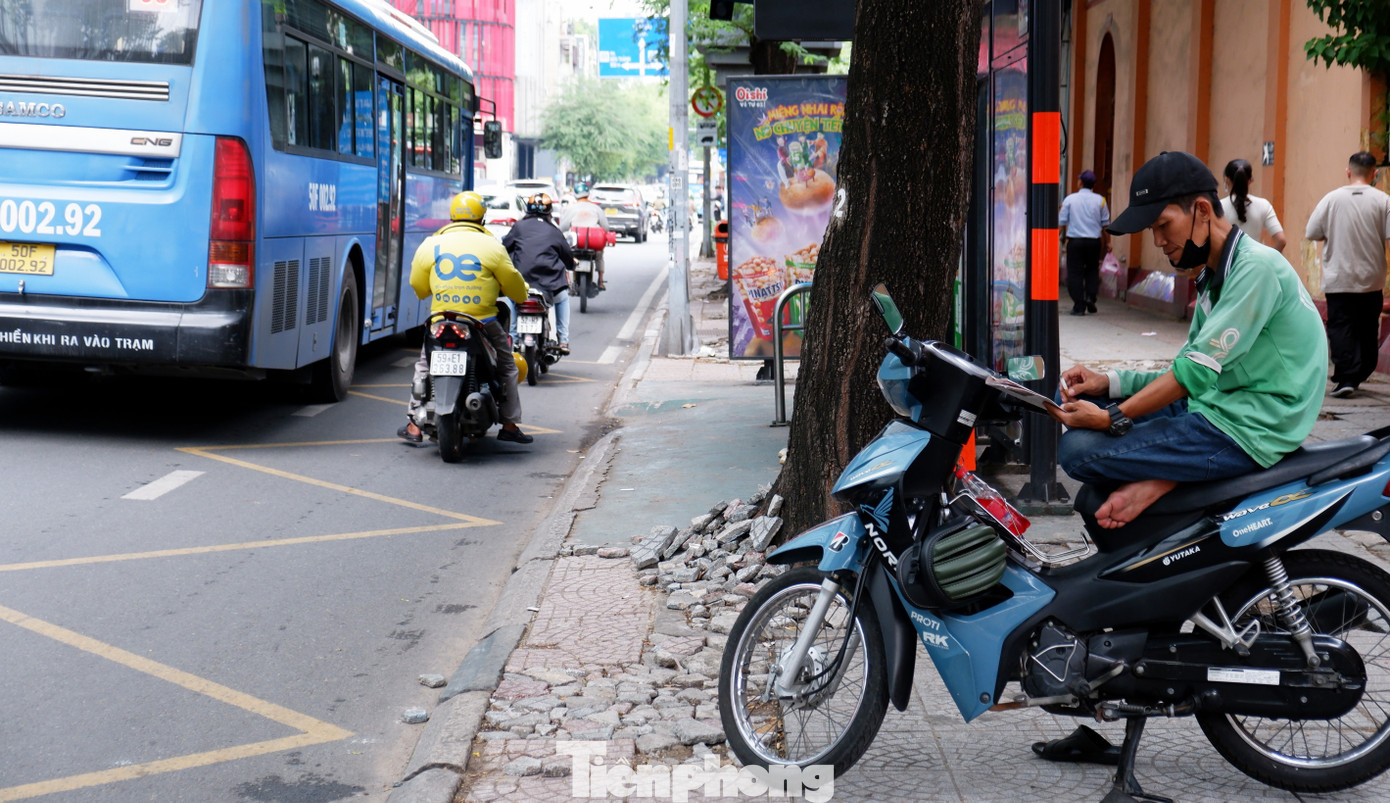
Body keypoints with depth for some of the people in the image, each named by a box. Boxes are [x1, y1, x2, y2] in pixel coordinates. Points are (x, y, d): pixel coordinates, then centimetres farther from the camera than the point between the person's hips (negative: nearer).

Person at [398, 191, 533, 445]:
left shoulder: (430, 245, 3)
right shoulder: (491, 246, -3)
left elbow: (418, 288, 11)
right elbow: (514, 286, 3)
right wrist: (523, 294, 27)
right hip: (483, 323, -2)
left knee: (424, 366, 21)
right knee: (506, 366, 17)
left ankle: (414, 425, 17)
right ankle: (509, 425, 18)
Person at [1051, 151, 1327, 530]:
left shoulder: (1257, 265, -16)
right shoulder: (1214, 277, 17)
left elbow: (1201, 368, -21)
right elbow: (1187, 372, 16)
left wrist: (1112, 418, -20)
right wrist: (1108, 383, 1)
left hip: (1246, 432, -11)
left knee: (1077, 450, -20)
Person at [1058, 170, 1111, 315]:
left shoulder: (1069, 199, 0)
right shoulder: (1100, 200, 3)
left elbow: (1061, 222, -1)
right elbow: (1105, 224, 7)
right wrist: (1107, 242, 16)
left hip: (1074, 240, -2)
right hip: (1094, 241, 2)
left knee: (1075, 273, 2)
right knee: (1092, 270, 20)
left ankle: (1079, 306, -1)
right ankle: (1090, 296, 2)